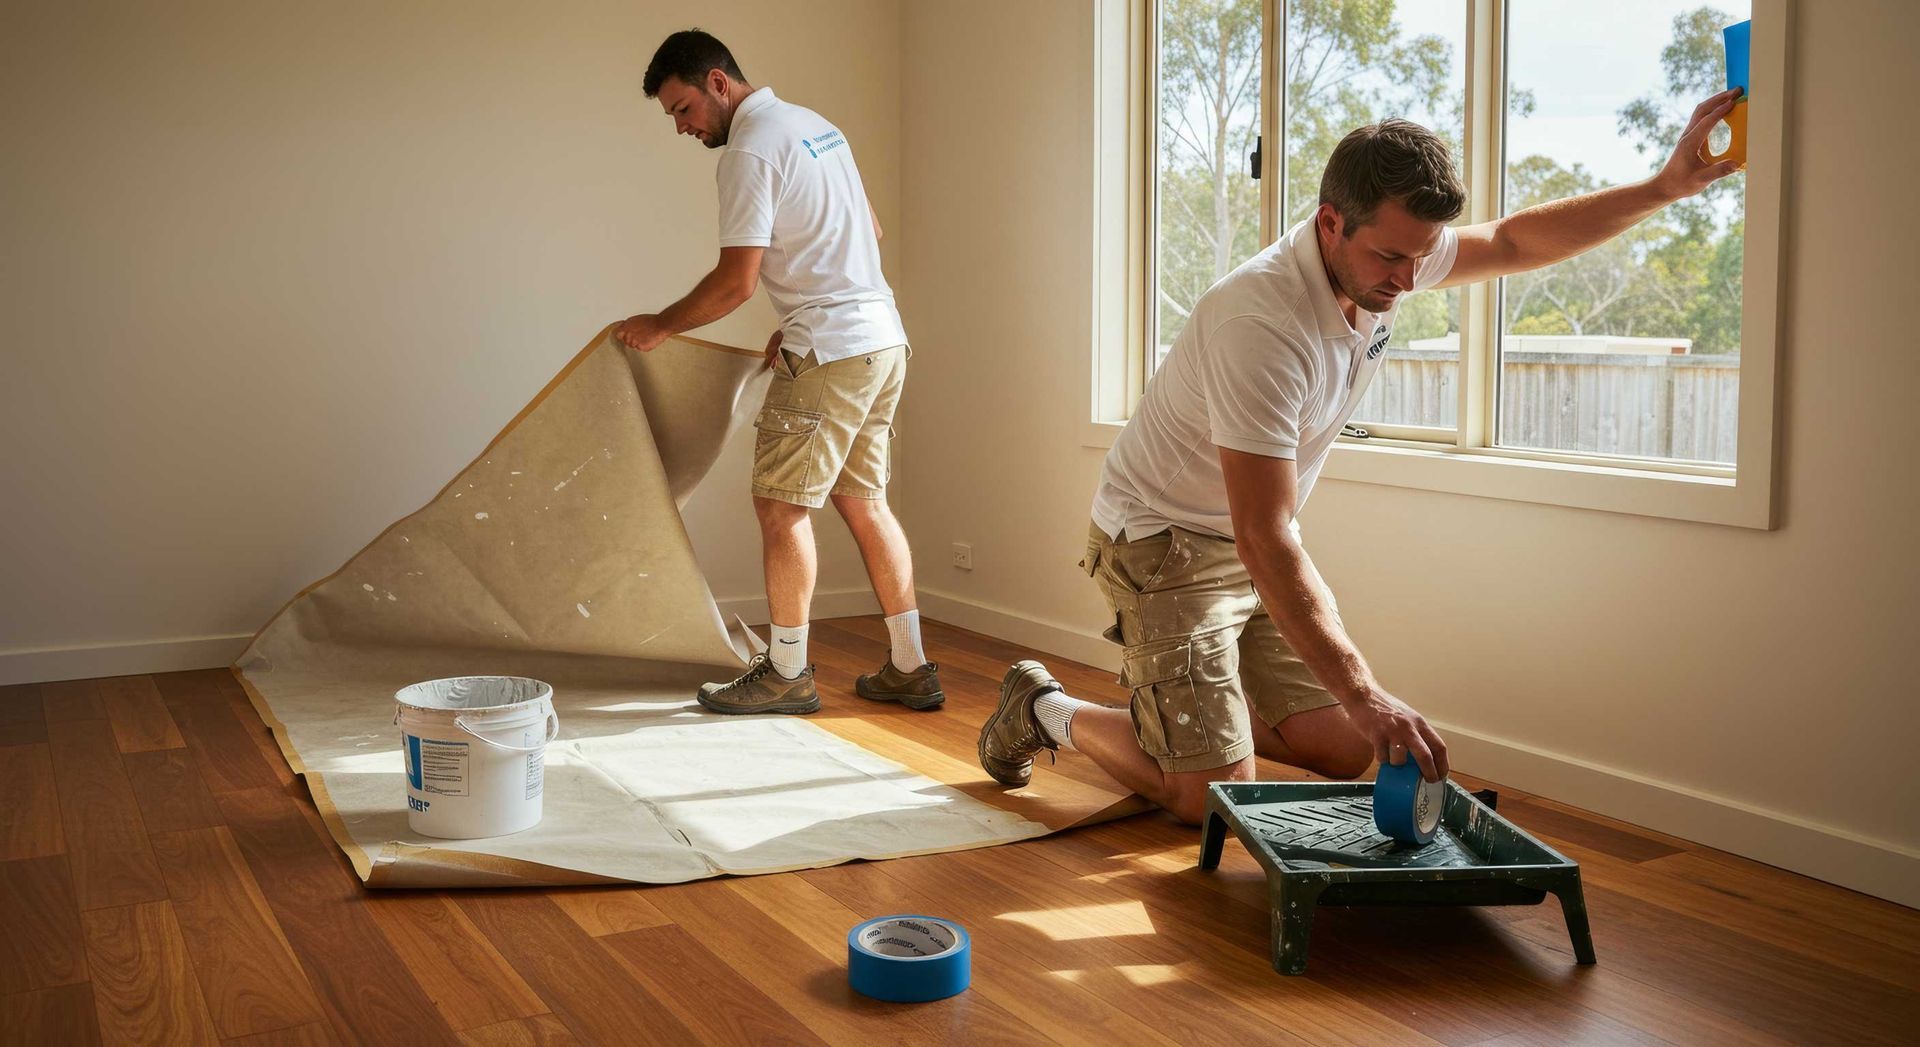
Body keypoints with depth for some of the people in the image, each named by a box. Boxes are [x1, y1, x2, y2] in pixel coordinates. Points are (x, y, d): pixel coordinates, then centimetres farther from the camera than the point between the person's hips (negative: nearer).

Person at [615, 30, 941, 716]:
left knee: (781, 503, -1)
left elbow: (736, 282, -17)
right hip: (883, 340, 10)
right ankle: (910, 668, 15)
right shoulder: (814, 125, 17)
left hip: (831, 351, -10)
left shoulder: (749, 151, -13)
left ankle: (787, 672, 7)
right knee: (863, 500, 13)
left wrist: (660, 325, -2)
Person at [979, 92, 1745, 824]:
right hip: (1166, 543, -8)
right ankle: (1046, 709, 12)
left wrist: (1667, 186, 2)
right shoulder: (1261, 325, -34)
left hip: (1257, 545, 8)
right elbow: (1266, 541, -36)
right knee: (1215, 797, -11)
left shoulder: (1384, 253, -8)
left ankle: (1170, 683, 26)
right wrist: (1362, 696, -38)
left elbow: (1516, 241, 11)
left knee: (1345, 754, 5)